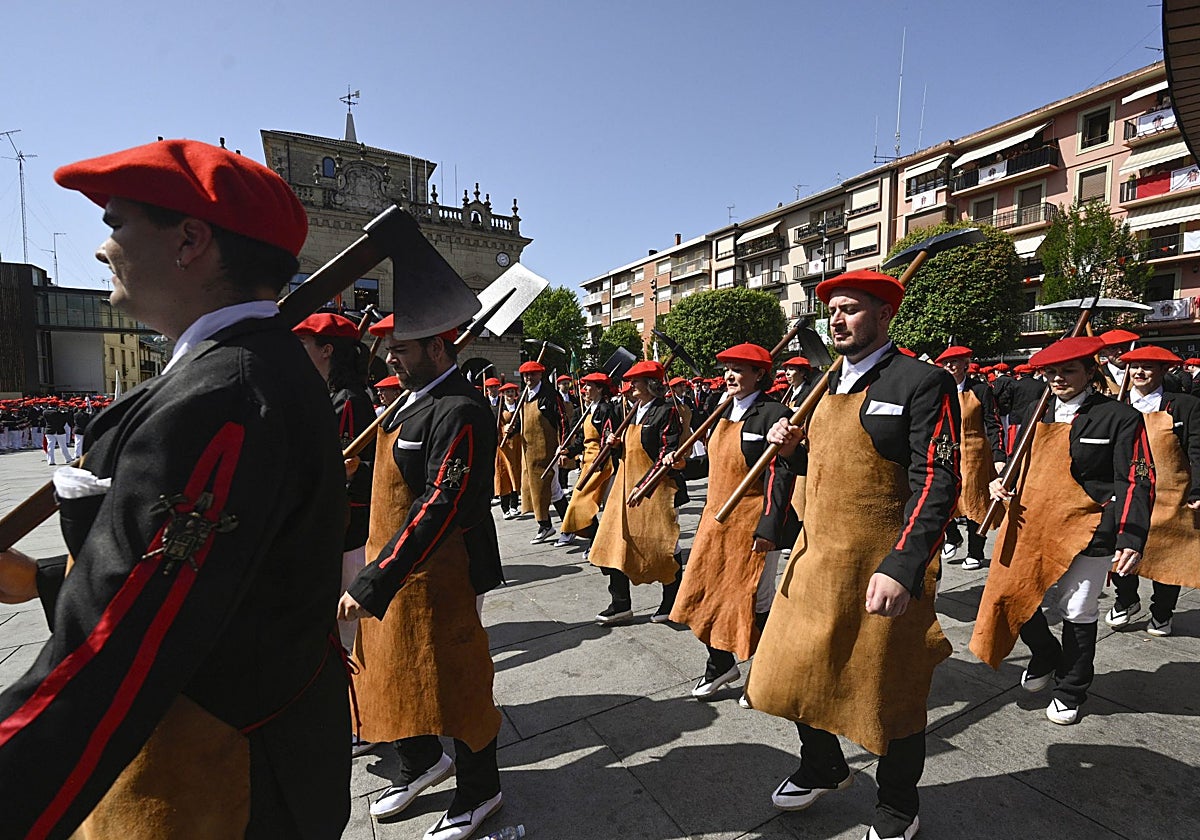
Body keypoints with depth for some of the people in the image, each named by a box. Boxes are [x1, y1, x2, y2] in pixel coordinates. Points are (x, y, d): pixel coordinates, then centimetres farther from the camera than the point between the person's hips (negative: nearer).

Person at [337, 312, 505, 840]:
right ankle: (422, 762, 49)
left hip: (436, 579, -9)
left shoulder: (459, 411, -22)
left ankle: (479, 791, 34)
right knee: (392, 671, 22)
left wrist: (372, 583, -28)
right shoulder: (413, 402, 9)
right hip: (396, 568, 9)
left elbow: (441, 508, -28)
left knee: (455, 683, 9)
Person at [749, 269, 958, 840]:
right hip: (816, 558, 7)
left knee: (889, 692, 13)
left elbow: (937, 483, -20)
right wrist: (789, 445, 0)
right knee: (802, 671, 19)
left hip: (882, 571, -7)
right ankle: (823, 768, 48)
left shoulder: (922, 382, -13)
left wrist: (902, 567, -28)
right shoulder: (827, 386, 10)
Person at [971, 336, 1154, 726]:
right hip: (1029, 528, 5)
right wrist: (1003, 483, 0)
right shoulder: (1038, 415, 9)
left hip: (1084, 533, -5)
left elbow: (1137, 481, -10)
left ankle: (1070, 692, 31)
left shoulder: (1119, 417, -7)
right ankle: (1045, 656, 38)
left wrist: (1131, 539, -20)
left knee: (1077, 614, 10)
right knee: (1012, 597, 8)